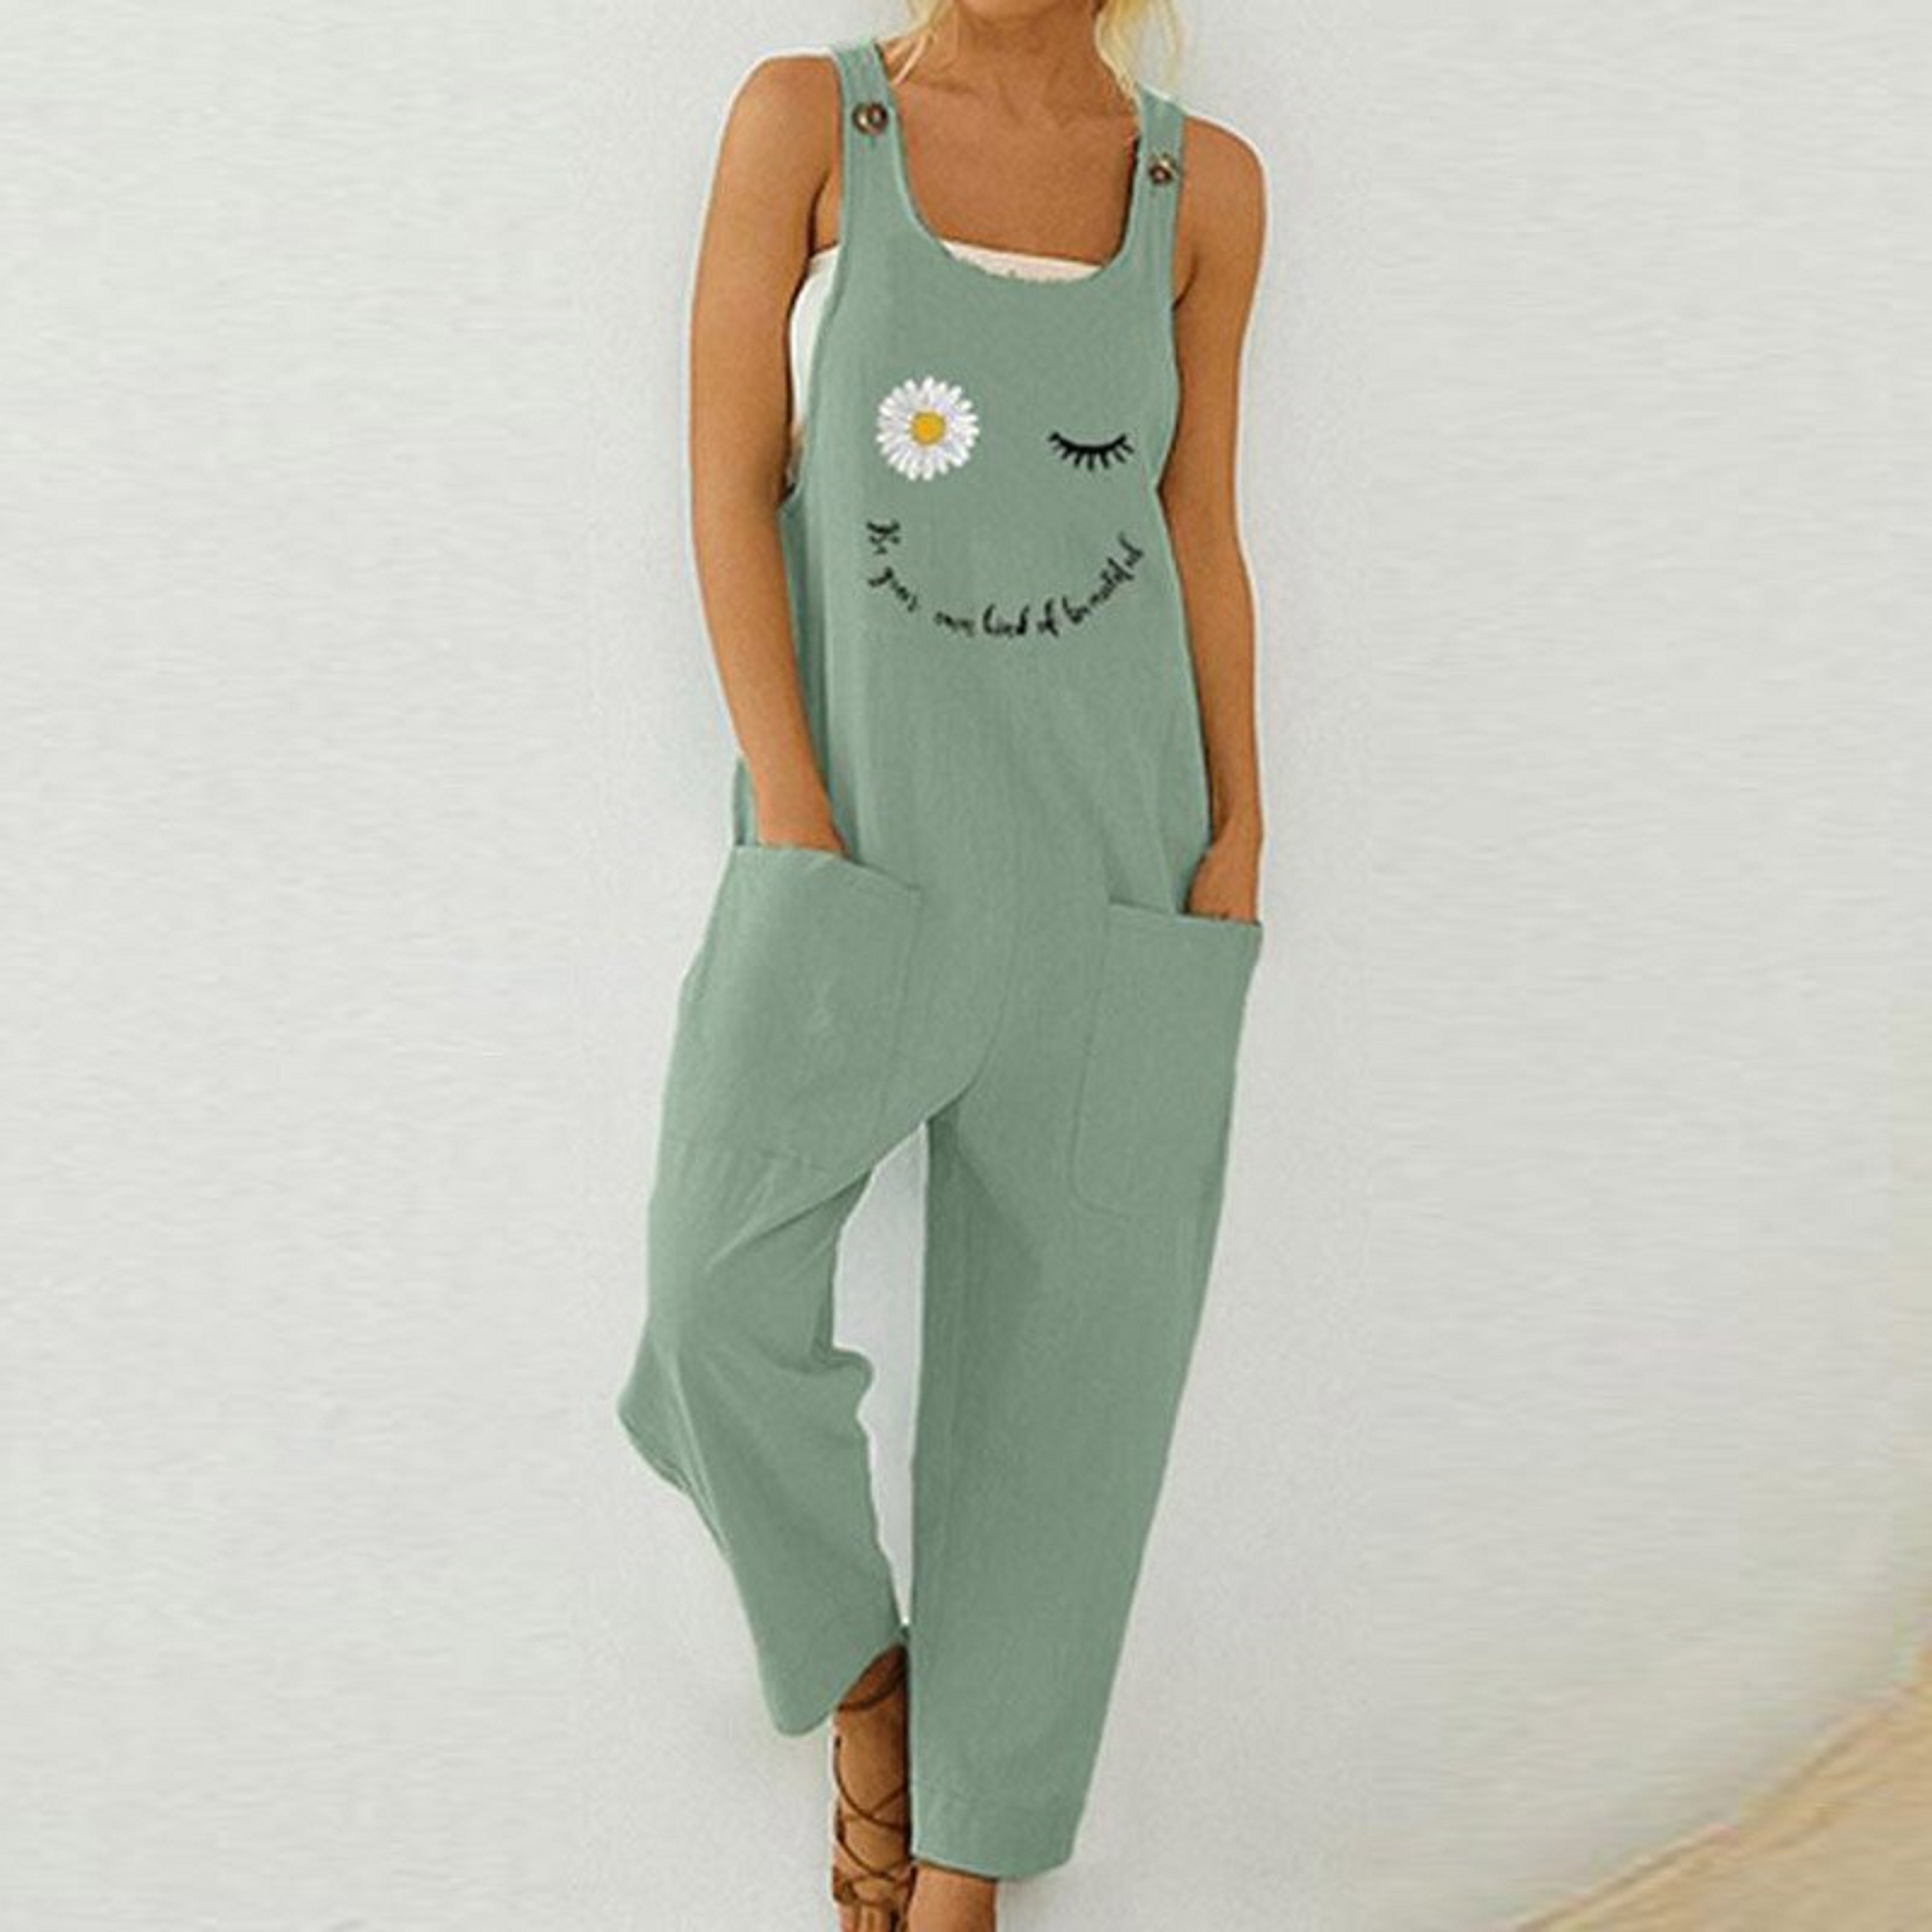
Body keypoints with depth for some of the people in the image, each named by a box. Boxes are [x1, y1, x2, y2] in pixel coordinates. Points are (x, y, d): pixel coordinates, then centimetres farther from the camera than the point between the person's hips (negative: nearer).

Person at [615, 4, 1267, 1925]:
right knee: (722, 1299, -17)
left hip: (1112, 823, 2)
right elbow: (730, 481, -4)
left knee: (1058, 1332, 3)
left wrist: (1238, 842, -1)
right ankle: (859, 1668, 15)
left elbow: (1196, 529, 8)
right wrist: (791, 819, -12)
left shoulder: (1201, 182, 5)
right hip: (860, 824, -1)